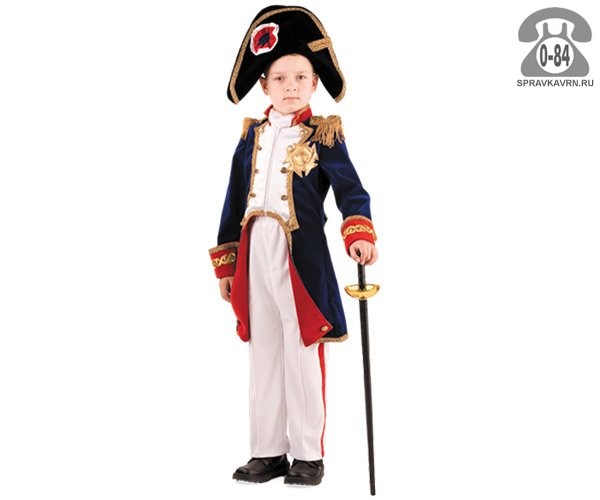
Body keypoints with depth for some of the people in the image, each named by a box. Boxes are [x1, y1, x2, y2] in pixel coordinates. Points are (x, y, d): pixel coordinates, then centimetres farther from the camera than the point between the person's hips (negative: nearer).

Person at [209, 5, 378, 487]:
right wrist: (225, 263, 11)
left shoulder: (323, 135, -2)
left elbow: (350, 189, -13)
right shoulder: (253, 137, 10)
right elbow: (235, 202, 13)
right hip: (256, 256, 5)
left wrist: (359, 234, -32)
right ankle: (268, 451, 22)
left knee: (302, 353, 2)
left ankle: (308, 454, 15)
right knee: (264, 353, 11)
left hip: (302, 256, -5)